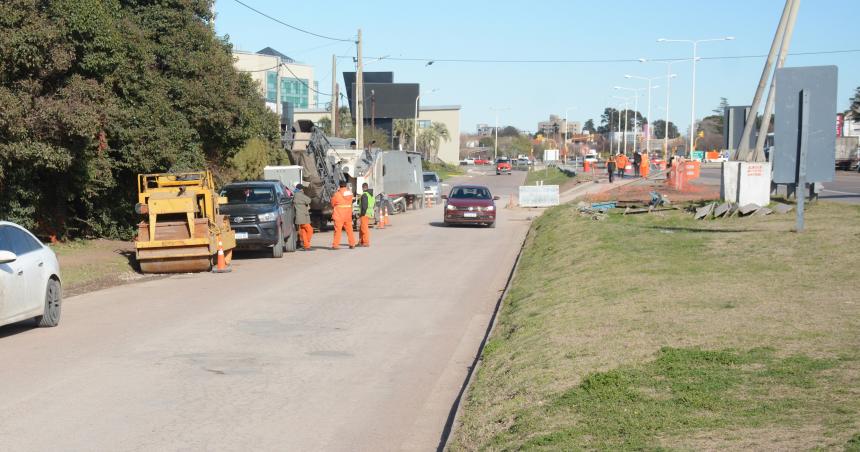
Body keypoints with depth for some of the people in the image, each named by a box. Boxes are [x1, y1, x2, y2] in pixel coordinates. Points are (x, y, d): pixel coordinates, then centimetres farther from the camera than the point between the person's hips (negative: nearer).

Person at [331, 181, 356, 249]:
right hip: (348, 213, 5)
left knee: (337, 230, -3)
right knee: (349, 229, 11)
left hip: (339, 215, -5)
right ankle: (352, 244, 14)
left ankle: (335, 245, -4)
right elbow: (351, 202, 12)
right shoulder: (350, 193, 5)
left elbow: (332, 203, 0)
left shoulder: (337, 194, -10)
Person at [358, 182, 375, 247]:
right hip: (370, 213, 10)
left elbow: (364, 206, -21)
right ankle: (361, 242, 21)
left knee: (364, 228, -5)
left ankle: (366, 242, -5)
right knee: (361, 228, 17)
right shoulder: (371, 195, 15)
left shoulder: (364, 195, -15)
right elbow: (374, 205, 20)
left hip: (365, 214, -10)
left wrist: (362, 214, -18)